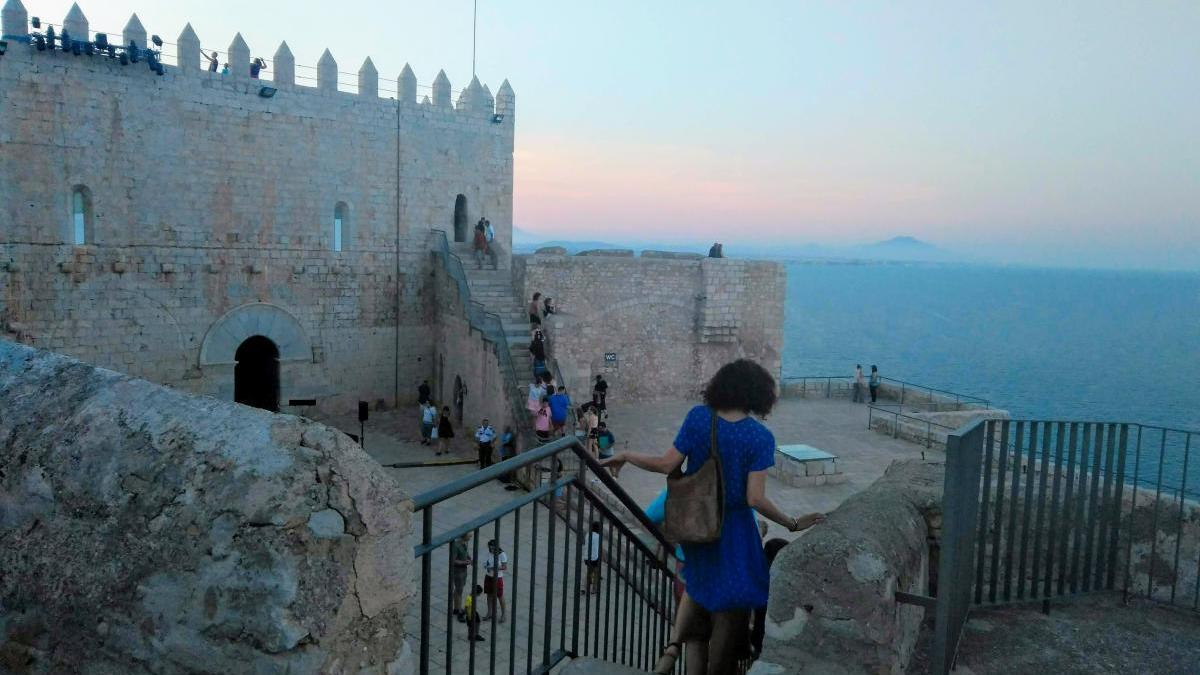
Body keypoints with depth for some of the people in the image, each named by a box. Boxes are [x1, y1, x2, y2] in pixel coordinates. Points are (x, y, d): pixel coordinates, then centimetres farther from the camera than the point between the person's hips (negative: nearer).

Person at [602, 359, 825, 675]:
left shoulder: (698, 417, -10)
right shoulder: (760, 437, -17)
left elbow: (667, 464, -11)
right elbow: (755, 499, -20)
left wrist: (625, 456, 3)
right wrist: (793, 524, -7)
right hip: (733, 532, -3)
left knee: (698, 584, 30)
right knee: (729, 611, 14)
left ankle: (673, 644, 14)